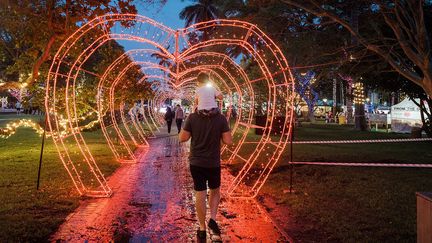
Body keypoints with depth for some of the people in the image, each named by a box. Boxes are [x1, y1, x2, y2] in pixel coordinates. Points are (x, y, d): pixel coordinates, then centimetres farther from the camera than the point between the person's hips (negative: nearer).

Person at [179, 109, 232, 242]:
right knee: (215, 191, 23)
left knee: (200, 195, 9)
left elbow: (182, 138, -6)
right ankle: (212, 219, 9)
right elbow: (228, 141, -11)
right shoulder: (221, 118, -12)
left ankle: (202, 229, 19)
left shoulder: (192, 117, -11)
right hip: (213, 163, 0)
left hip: (196, 163, 1)